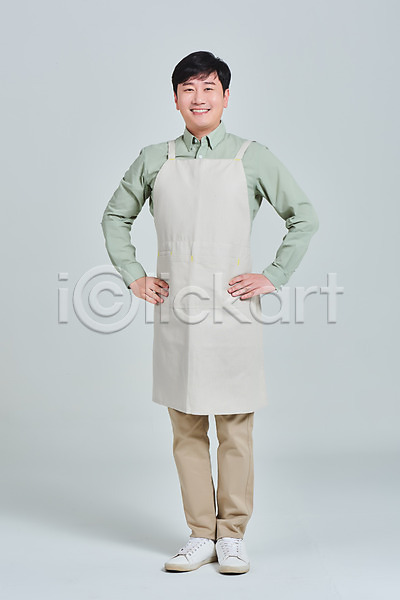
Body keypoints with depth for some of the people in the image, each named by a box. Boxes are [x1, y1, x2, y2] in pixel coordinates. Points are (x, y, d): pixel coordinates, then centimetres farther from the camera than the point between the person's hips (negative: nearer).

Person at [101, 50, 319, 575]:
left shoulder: (253, 158, 2)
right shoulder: (154, 159, 8)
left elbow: (305, 218, 8)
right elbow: (116, 217, 20)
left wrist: (273, 277, 1)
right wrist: (133, 277, 10)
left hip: (232, 310, -2)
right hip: (175, 310, 2)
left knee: (235, 430, 2)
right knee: (186, 429, 8)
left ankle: (232, 536, 17)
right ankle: (200, 536, 20)